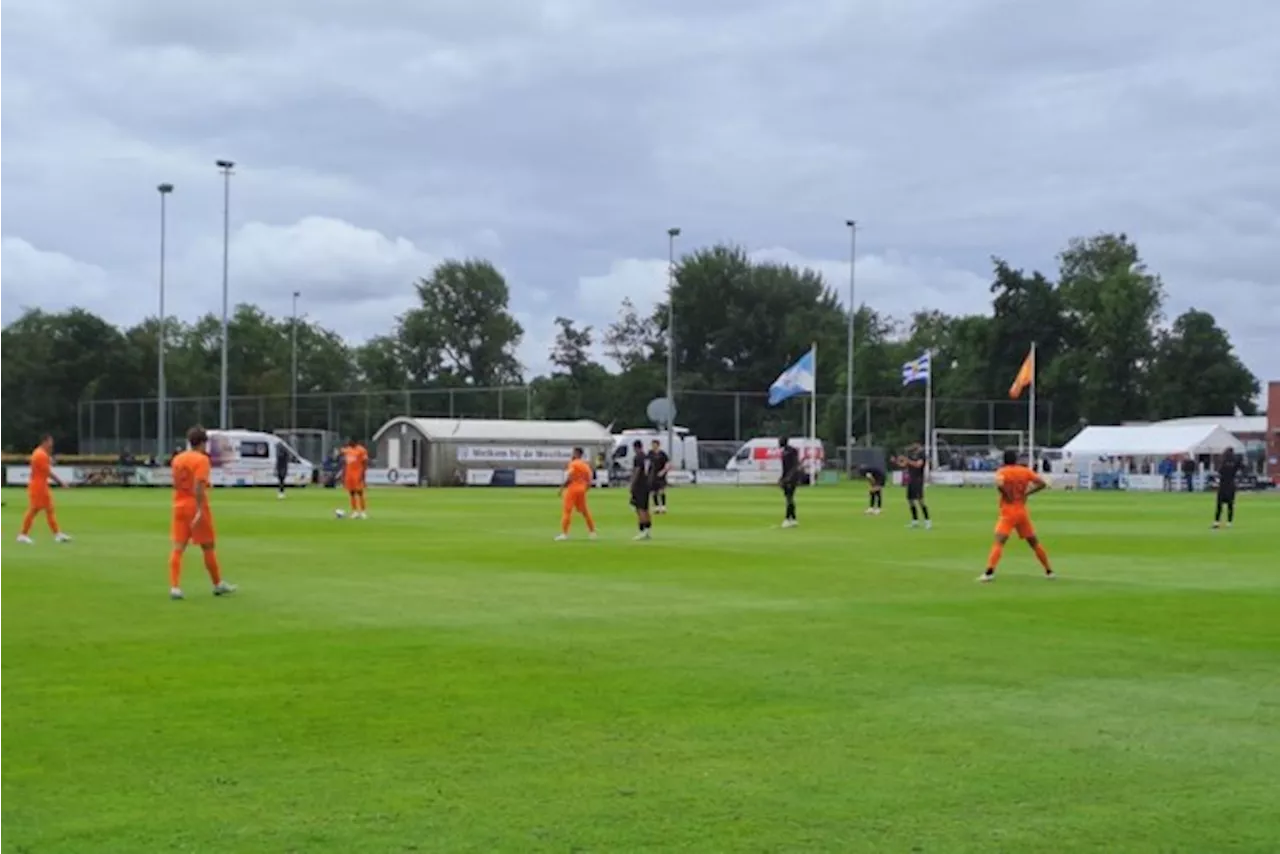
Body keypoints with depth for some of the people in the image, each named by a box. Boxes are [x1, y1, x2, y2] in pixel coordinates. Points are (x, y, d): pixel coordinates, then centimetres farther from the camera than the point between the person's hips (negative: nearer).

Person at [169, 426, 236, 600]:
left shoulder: (178, 459, 9)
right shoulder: (202, 459, -12)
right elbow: (198, 486, -22)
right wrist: (200, 511, -25)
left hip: (180, 506, 6)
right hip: (196, 507, -5)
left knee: (178, 547, 2)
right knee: (208, 546, 8)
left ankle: (174, 587, -9)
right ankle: (218, 585, 20)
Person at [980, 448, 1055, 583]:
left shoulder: (1002, 471, -6)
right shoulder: (1025, 471, 5)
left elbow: (999, 483, -28)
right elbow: (1042, 483, 1)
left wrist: (1005, 494, -10)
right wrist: (1027, 493, 5)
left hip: (1008, 512, -4)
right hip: (1022, 511, 4)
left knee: (999, 541, -12)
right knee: (1034, 542, 17)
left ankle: (989, 572, -29)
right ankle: (1049, 571, 23)